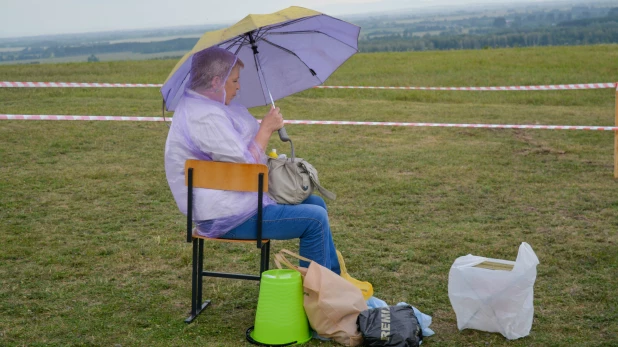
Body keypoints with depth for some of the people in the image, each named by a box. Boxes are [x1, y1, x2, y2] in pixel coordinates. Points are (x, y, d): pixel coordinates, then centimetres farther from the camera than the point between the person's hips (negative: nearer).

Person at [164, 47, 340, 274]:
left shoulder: (198, 105, 12)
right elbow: (247, 166, -23)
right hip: (226, 218, -12)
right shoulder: (205, 117, -23)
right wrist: (266, 128, -11)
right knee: (315, 219, -15)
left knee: (315, 203, 14)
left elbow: (240, 152, 21)